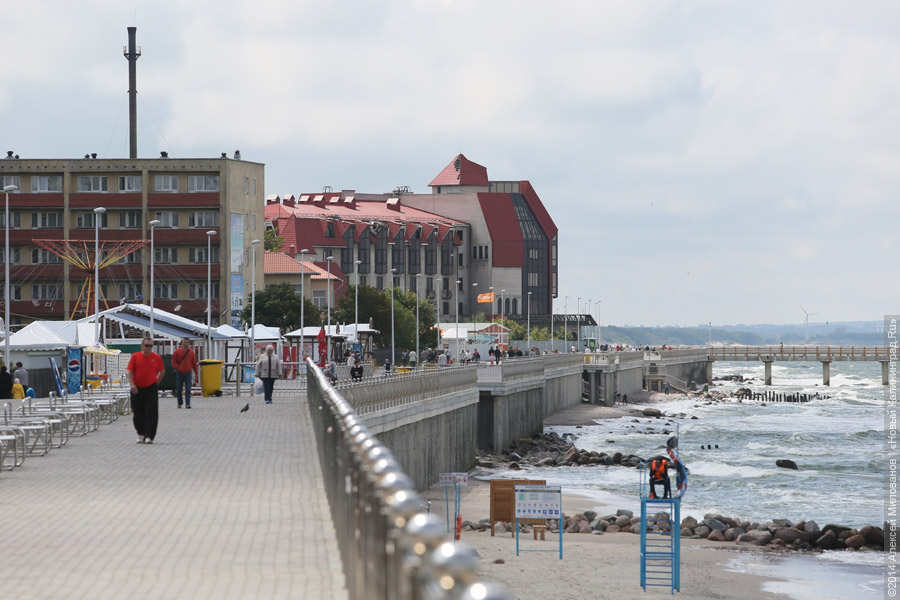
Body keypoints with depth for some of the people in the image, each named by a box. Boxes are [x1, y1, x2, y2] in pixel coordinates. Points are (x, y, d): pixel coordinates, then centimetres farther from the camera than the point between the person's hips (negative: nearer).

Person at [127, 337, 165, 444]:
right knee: (138, 414, 9)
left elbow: (162, 371, 17)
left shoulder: (157, 358, 3)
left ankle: (149, 436, -9)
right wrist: (132, 384, -17)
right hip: (137, 389, 1)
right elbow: (130, 372, -3)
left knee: (151, 414, -9)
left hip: (151, 388, -1)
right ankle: (141, 434, 27)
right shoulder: (135, 357, 0)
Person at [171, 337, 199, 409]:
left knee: (188, 389, -10)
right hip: (179, 373, 0)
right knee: (178, 389, 6)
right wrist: (178, 368, -10)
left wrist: (196, 373, 10)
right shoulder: (177, 352, 1)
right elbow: (174, 361, 3)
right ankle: (179, 403, 20)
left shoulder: (191, 352, 5)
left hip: (188, 373, 0)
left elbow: (194, 363, 9)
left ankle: (187, 404, -13)